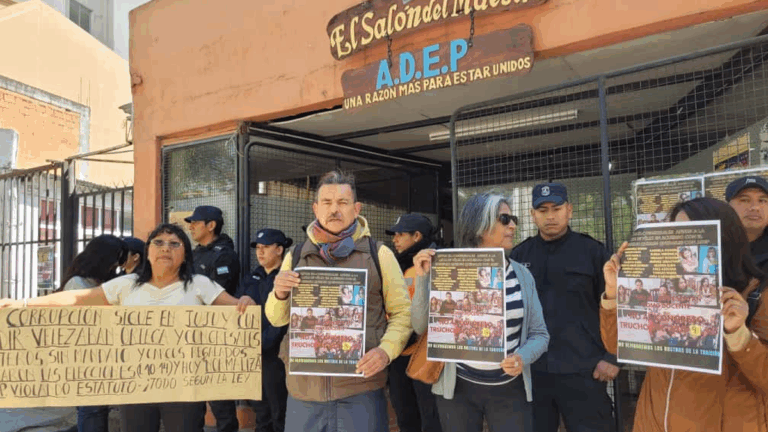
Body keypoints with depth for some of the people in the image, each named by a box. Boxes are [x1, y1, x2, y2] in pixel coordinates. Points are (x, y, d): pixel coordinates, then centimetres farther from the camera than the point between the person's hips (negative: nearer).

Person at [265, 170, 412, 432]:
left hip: (362, 390, -2)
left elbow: (402, 311, 2)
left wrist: (387, 350, -15)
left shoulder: (379, 254, 1)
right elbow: (277, 319, 12)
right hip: (304, 389, 2)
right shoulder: (295, 256, 8)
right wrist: (280, 294, -10)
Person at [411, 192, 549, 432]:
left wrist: (523, 358, -14)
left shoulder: (522, 275, 1)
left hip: (510, 390, 2)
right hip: (457, 388, -2)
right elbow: (422, 327, -6)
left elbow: (539, 333, 6)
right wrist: (422, 279, -17)